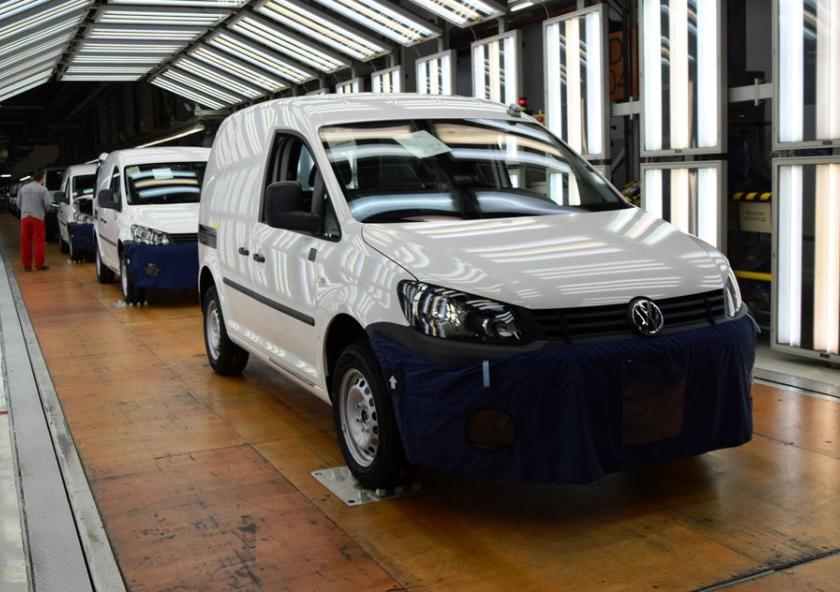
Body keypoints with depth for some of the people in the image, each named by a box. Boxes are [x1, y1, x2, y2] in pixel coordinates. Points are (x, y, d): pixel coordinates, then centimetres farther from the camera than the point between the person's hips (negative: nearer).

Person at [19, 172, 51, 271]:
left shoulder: (23, 188, 11)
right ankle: (39, 265, 0)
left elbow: (19, 203, 13)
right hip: (37, 217, -4)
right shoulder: (42, 189, -4)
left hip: (24, 217, 4)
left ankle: (27, 265, 10)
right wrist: (43, 209, 12)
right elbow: (47, 204, -9)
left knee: (25, 242, 7)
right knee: (39, 241, 1)